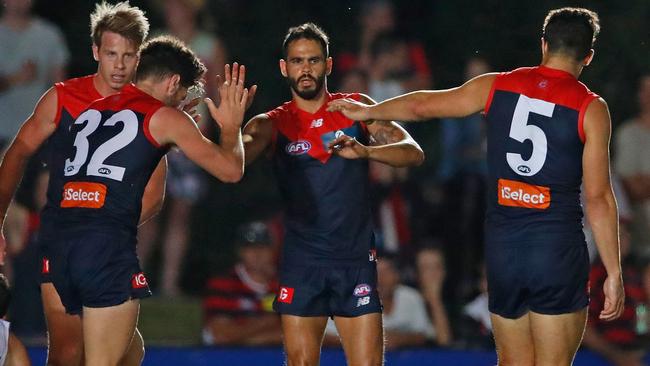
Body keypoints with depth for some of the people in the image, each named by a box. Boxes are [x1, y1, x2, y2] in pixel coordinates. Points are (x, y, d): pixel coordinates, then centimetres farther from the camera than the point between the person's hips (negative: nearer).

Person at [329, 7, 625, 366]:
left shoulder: (498, 86, 5)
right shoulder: (590, 108, -5)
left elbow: (422, 105, 16)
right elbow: (598, 198, -8)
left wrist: (366, 111, 33)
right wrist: (613, 272, -2)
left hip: (502, 245, 4)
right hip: (558, 249, -4)